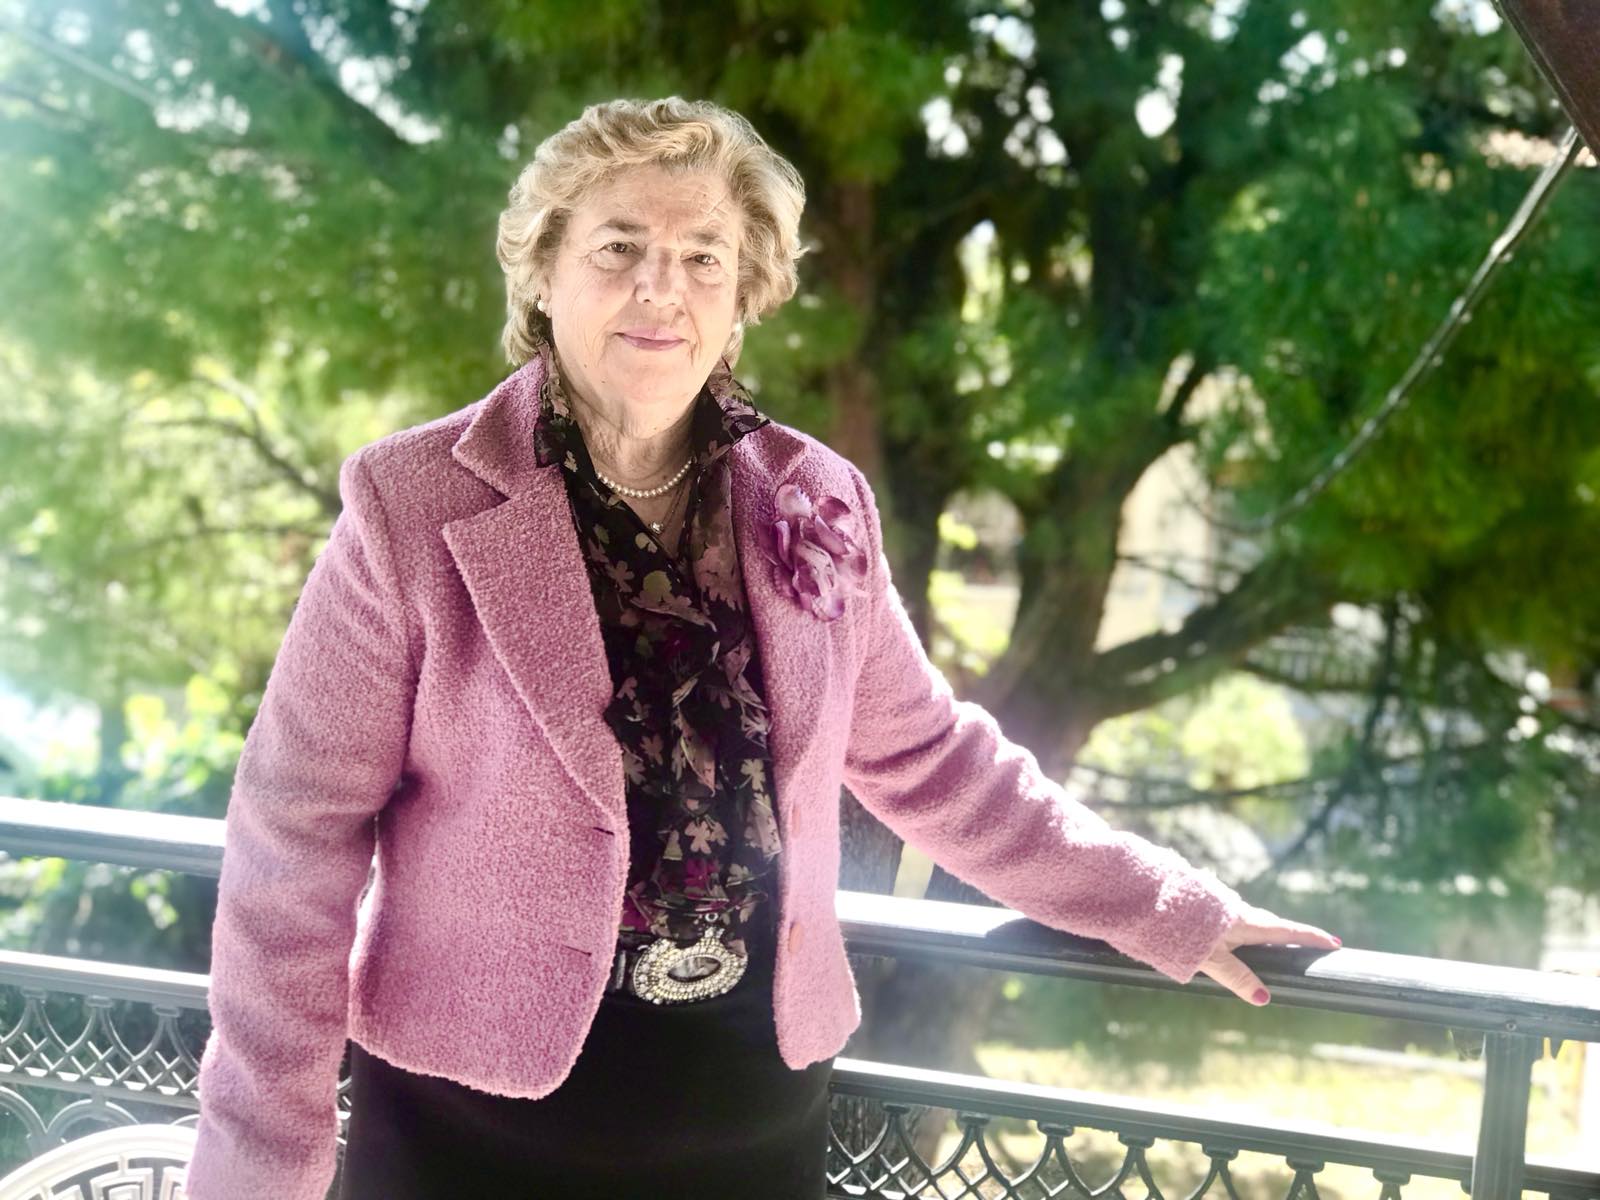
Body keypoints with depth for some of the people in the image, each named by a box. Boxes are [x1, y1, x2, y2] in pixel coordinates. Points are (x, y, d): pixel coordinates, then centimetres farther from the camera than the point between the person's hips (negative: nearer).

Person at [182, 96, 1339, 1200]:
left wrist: (1172, 911, 12)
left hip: (756, 1100, 4)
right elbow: (300, 835, -9)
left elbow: (931, 761, 12)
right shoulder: (417, 508, -10)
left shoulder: (816, 509, 2)